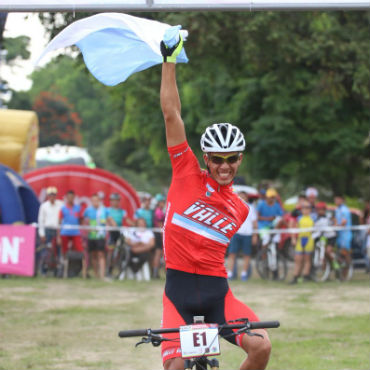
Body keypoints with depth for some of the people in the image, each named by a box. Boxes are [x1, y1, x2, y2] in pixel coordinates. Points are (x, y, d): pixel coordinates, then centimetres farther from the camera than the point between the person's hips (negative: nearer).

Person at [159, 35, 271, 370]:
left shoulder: (240, 209, 11)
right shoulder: (188, 175, 1)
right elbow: (171, 114, -3)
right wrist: (170, 61, -4)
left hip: (216, 289, 3)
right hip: (179, 287, -3)